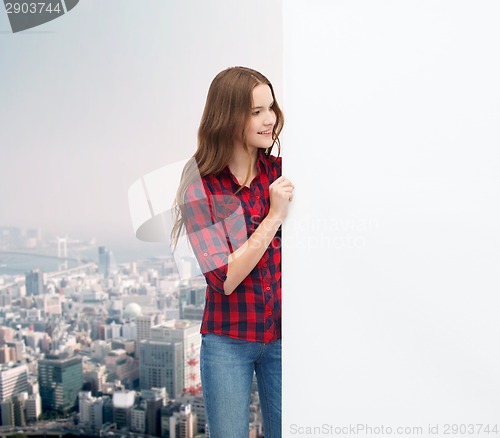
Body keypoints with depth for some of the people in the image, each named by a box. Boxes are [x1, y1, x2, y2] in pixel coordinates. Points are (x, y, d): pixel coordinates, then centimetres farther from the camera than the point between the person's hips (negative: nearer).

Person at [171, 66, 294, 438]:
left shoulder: (283, 172, -1)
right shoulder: (200, 190, -9)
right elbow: (224, 280, -18)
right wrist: (274, 216, -21)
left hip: (283, 336, 3)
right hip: (229, 341, -2)